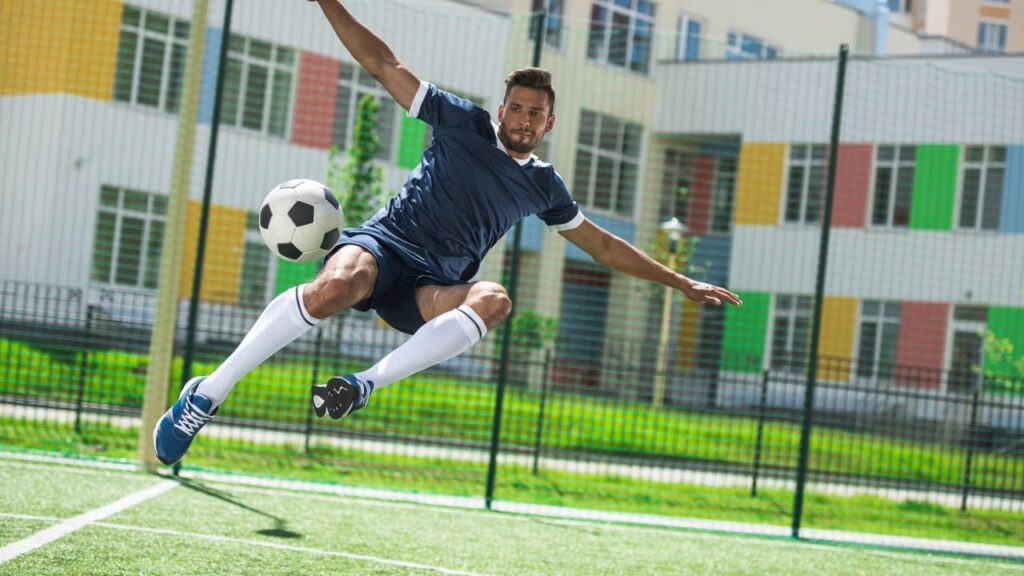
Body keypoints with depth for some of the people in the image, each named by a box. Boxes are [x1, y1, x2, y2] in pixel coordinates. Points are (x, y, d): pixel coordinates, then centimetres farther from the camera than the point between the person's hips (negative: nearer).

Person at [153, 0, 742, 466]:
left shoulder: (544, 184, 20)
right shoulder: (463, 122, 10)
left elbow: (602, 244, 31)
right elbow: (383, 63, 10)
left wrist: (681, 282, 29)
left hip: (432, 289, 3)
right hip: (384, 243, -3)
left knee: (494, 299, -33)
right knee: (335, 288, -39)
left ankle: (368, 383, -38)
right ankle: (207, 394, -29)